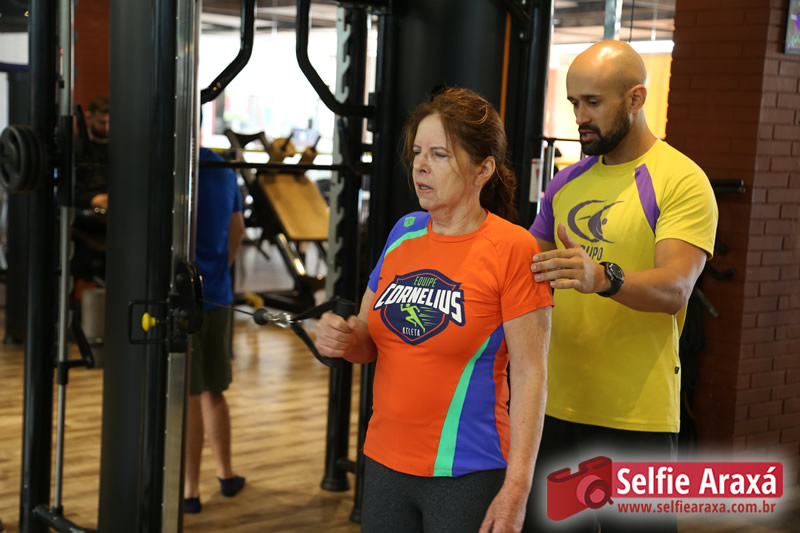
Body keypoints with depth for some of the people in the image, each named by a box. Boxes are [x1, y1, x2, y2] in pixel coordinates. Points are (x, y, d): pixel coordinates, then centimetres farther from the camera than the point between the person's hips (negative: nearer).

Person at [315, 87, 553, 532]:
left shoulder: (511, 249, -11)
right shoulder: (405, 232, 6)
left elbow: (530, 374, -12)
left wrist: (517, 487, -15)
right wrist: (343, 339, -8)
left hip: (466, 475, -5)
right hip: (386, 463, 5)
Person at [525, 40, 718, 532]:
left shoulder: (682, 181, -8)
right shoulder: (566, 183, 12)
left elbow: (675, 289, -21)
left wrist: (603, 278, -40)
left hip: (637, 416, -6)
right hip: (556, 407, 6)